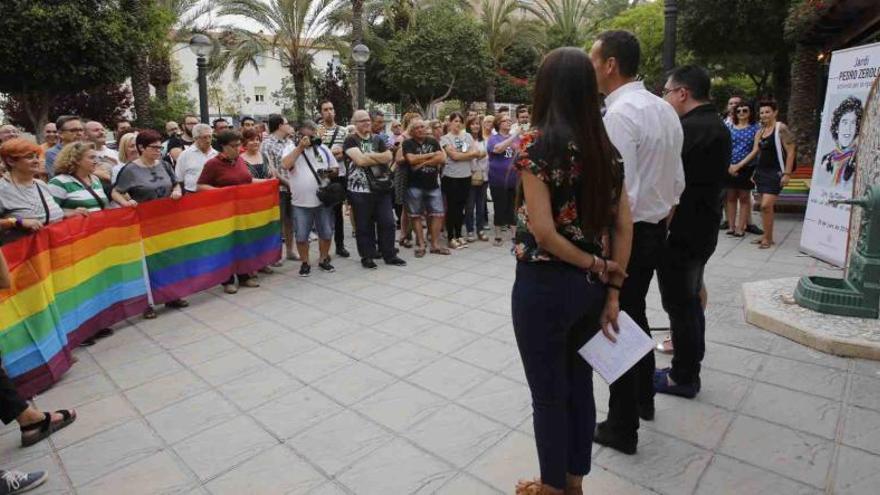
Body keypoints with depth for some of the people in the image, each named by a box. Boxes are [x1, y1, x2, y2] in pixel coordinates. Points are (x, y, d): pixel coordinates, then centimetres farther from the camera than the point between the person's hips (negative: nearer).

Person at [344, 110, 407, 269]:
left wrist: (369, 155, -12)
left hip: (381, 188, 5)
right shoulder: (350, 141, -3)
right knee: (364, 226, 4)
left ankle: (389, 255, 16)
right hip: (360, 190, -4)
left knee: (387, 222, 5)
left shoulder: (377, 140, 14)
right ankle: (366, 257, 17)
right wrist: (380, 158, -5)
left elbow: (389, 157, 0)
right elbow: (360, 160, -18)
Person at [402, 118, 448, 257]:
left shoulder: (433, 141, 9)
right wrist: (432, 155, -9)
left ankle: (435, 244, 11)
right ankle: (421, 245, 12)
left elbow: (442, 158, -4)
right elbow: (411, 159, -19)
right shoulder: (408, 143, -1)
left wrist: (422, 162, -13)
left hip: (433, 185, 3)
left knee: (437, 214, 2)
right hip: (415, 186, -3)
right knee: (416, 215, 3)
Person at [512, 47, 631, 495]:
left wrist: (594, 265, -7)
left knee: (549, 394, 11)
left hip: (544, 285, -7)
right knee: (579, 384, 20)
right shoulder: (605, 147, 4)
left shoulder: (537, 143, -14)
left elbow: (543, 231, -21)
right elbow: (623, 226, 4)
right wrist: (611, 291, 7)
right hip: (590, 286, 7)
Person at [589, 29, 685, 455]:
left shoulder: (619, 115, -20)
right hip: (656, 232, 9)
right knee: (635, 316, 24)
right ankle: (643, 399, 43)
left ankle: (622, 429, 21)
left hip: (626, 235, -9)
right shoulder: (665, 110, 9)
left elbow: (620, 195, -27)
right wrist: (661, 221, 21)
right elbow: (677, 182, 13)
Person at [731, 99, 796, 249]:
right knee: (765, 206, 9)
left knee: (766, 205, -14)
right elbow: (754, 152, 10)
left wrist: (787, 173, -16)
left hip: (775, 172, -7)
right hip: (761, 171, 7)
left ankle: (767, 238, -3)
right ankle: (767, 236, 18)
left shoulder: (781, 128, -8)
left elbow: (790, 152, -10)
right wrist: (738, 165, -1)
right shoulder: (760, 132, 12)